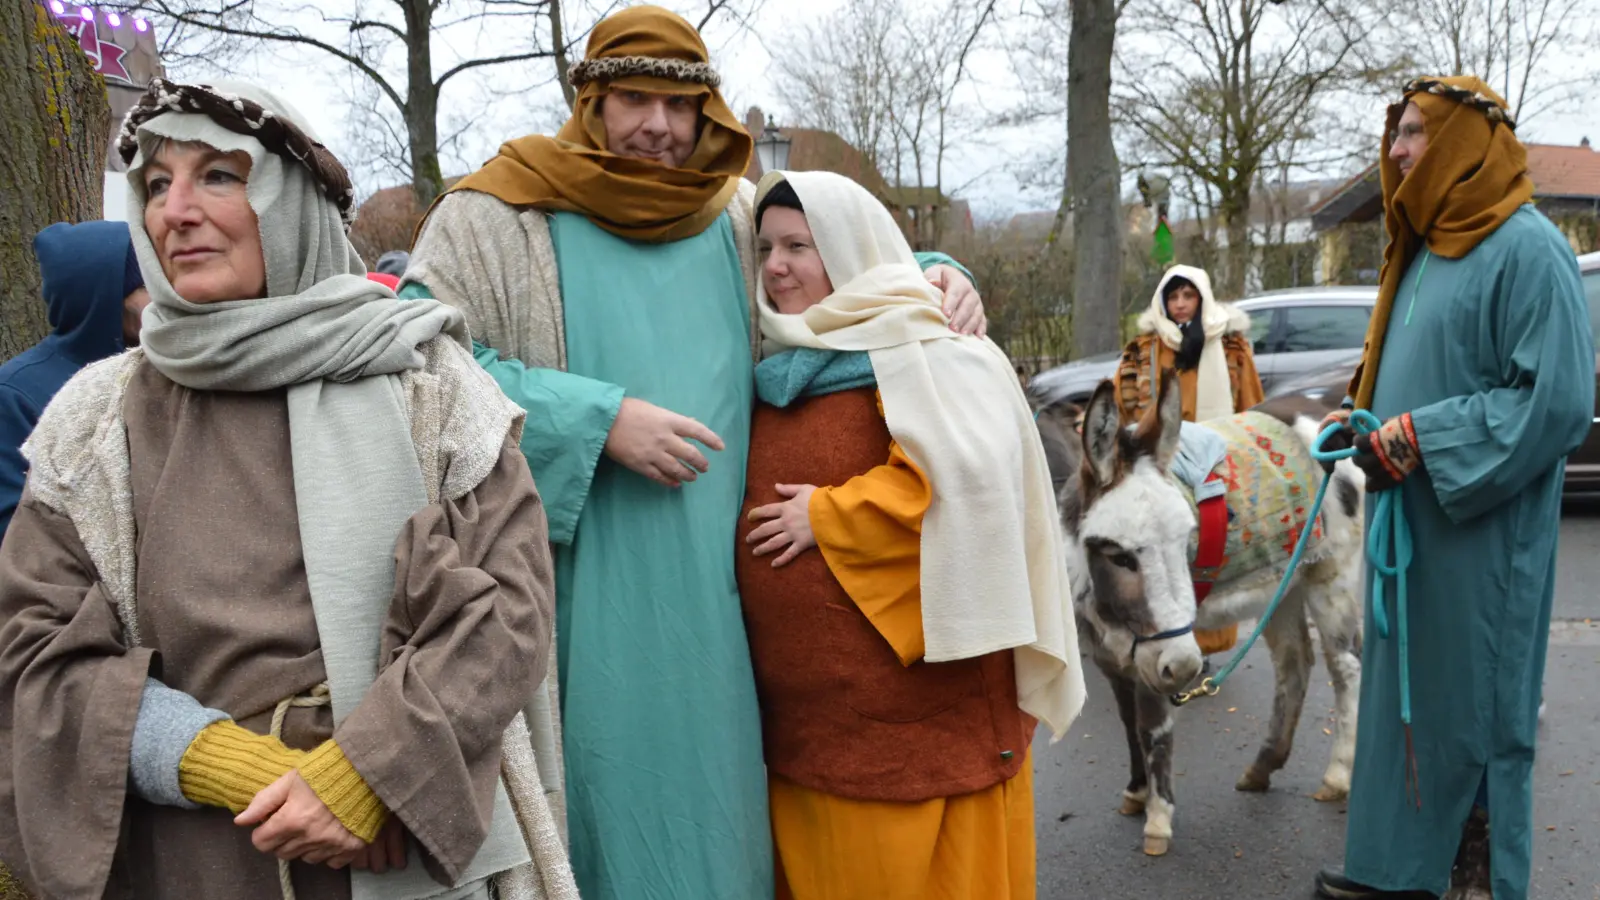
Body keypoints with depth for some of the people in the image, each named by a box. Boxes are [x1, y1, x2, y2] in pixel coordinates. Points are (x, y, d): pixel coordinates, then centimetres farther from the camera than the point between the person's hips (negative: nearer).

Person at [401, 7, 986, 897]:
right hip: (576, 595, -3)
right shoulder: (500, 213, -3)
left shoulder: (741, 219, 8)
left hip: (712, 597, 4)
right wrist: (596, 419, -18)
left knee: (708, 803, 14)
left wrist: (933, 278, 3)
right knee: (603, 814, 7)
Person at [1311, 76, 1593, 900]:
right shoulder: (1424, 249, 14)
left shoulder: (1526, 250, -13)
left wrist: (1417, 441, -20)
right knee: (1405, 698, 14)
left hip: (1480, 536, -8)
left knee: (1472, 709, 3)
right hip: (1409, 522, 9)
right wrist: (1366, 423, 6)